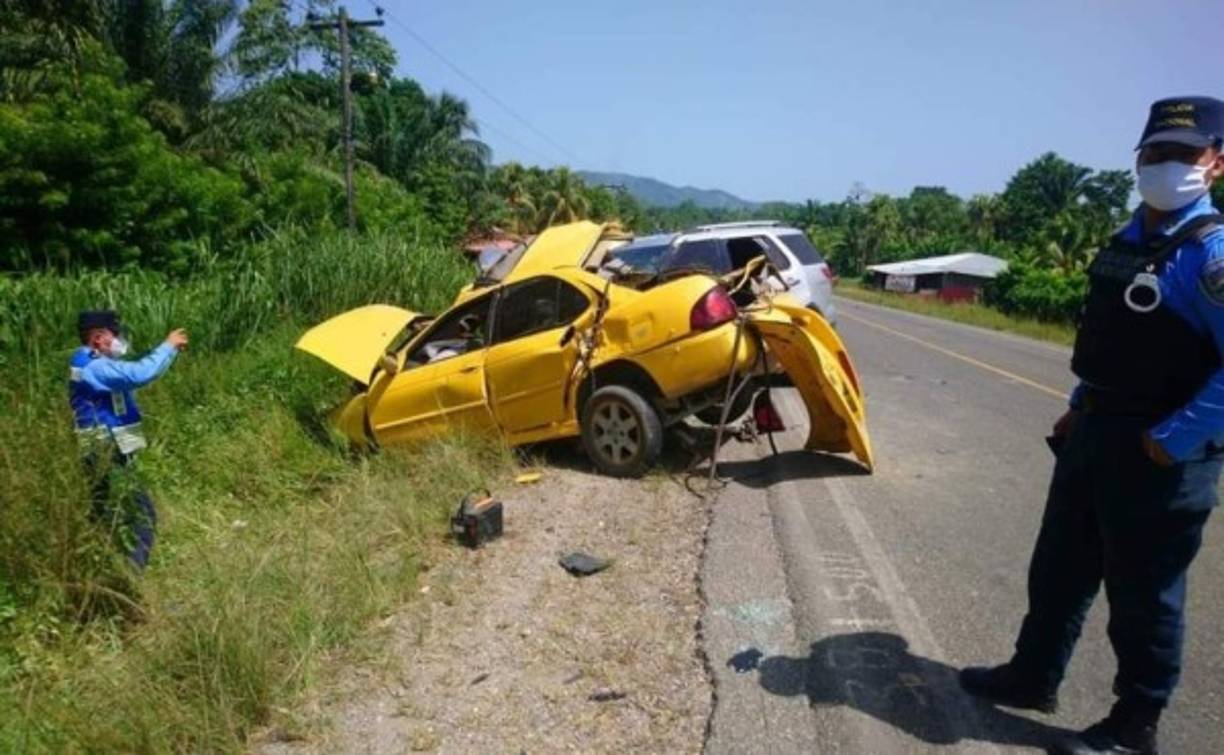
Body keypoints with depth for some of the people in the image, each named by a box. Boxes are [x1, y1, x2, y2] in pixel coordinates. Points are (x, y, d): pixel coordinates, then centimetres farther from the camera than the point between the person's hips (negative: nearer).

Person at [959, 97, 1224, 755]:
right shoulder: (1127, 243, 10)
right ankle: (1033, 676, 37)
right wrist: (1080, 408, 14)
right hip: (1095, 432, 9)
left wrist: (1170, 442, -21)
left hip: (1157, 452, -8)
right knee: (1059, 566, 19)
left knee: (1142, 592, 7)